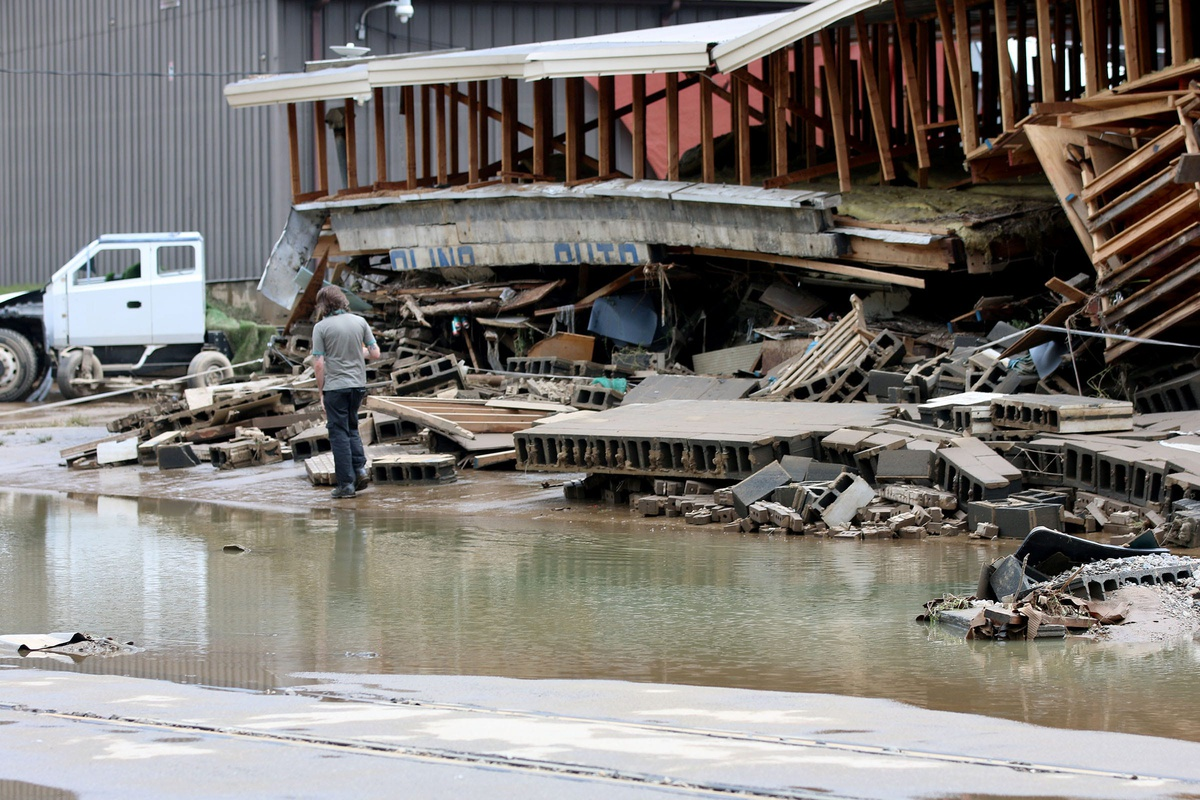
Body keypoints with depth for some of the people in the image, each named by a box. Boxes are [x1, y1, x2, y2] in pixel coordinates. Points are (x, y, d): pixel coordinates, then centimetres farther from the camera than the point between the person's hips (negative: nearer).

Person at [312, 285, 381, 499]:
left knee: (339, 433, 2)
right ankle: (360, 467, 4)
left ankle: (346, 483, 1)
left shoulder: (321, 327, -9)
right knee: (351, 427, 21)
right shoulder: (359, 322, 1)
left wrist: (321, 391, -1)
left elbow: (318, 364, -11)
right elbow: (375, 353, 3)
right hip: (358, 384, 4)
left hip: (335, 387, -4)